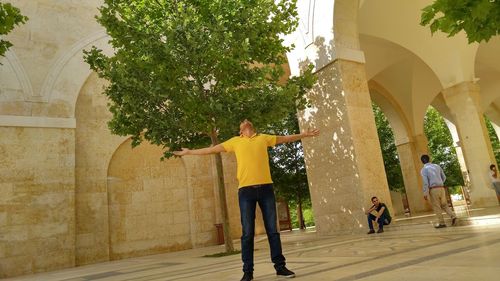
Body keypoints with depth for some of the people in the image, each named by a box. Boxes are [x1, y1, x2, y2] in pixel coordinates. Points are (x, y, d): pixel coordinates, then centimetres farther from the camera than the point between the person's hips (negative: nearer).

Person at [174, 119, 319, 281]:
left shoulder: (263, 138, 16)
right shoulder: (235, 141, 14)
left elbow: (286, 138, 27)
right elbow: (211, 149, 17)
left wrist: (304, 134, 29)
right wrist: (189, 152, 19)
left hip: (266, 188, 1)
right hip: (246, 190, -1)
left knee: (272, 229, 5)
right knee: (247, 233, 0)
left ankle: (280, 266, 14)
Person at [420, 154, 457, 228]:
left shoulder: (423, 170, -7)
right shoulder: (437, 166, 12)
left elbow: (425, 182, -16)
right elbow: (444, 177, 19)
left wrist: (425, 193, -13)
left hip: (433, 190, -5)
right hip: (441, 188, 5)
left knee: (436, 207, 3)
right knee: (444, 205, 17)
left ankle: (442, 223, 3)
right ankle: (453, 216, -3)